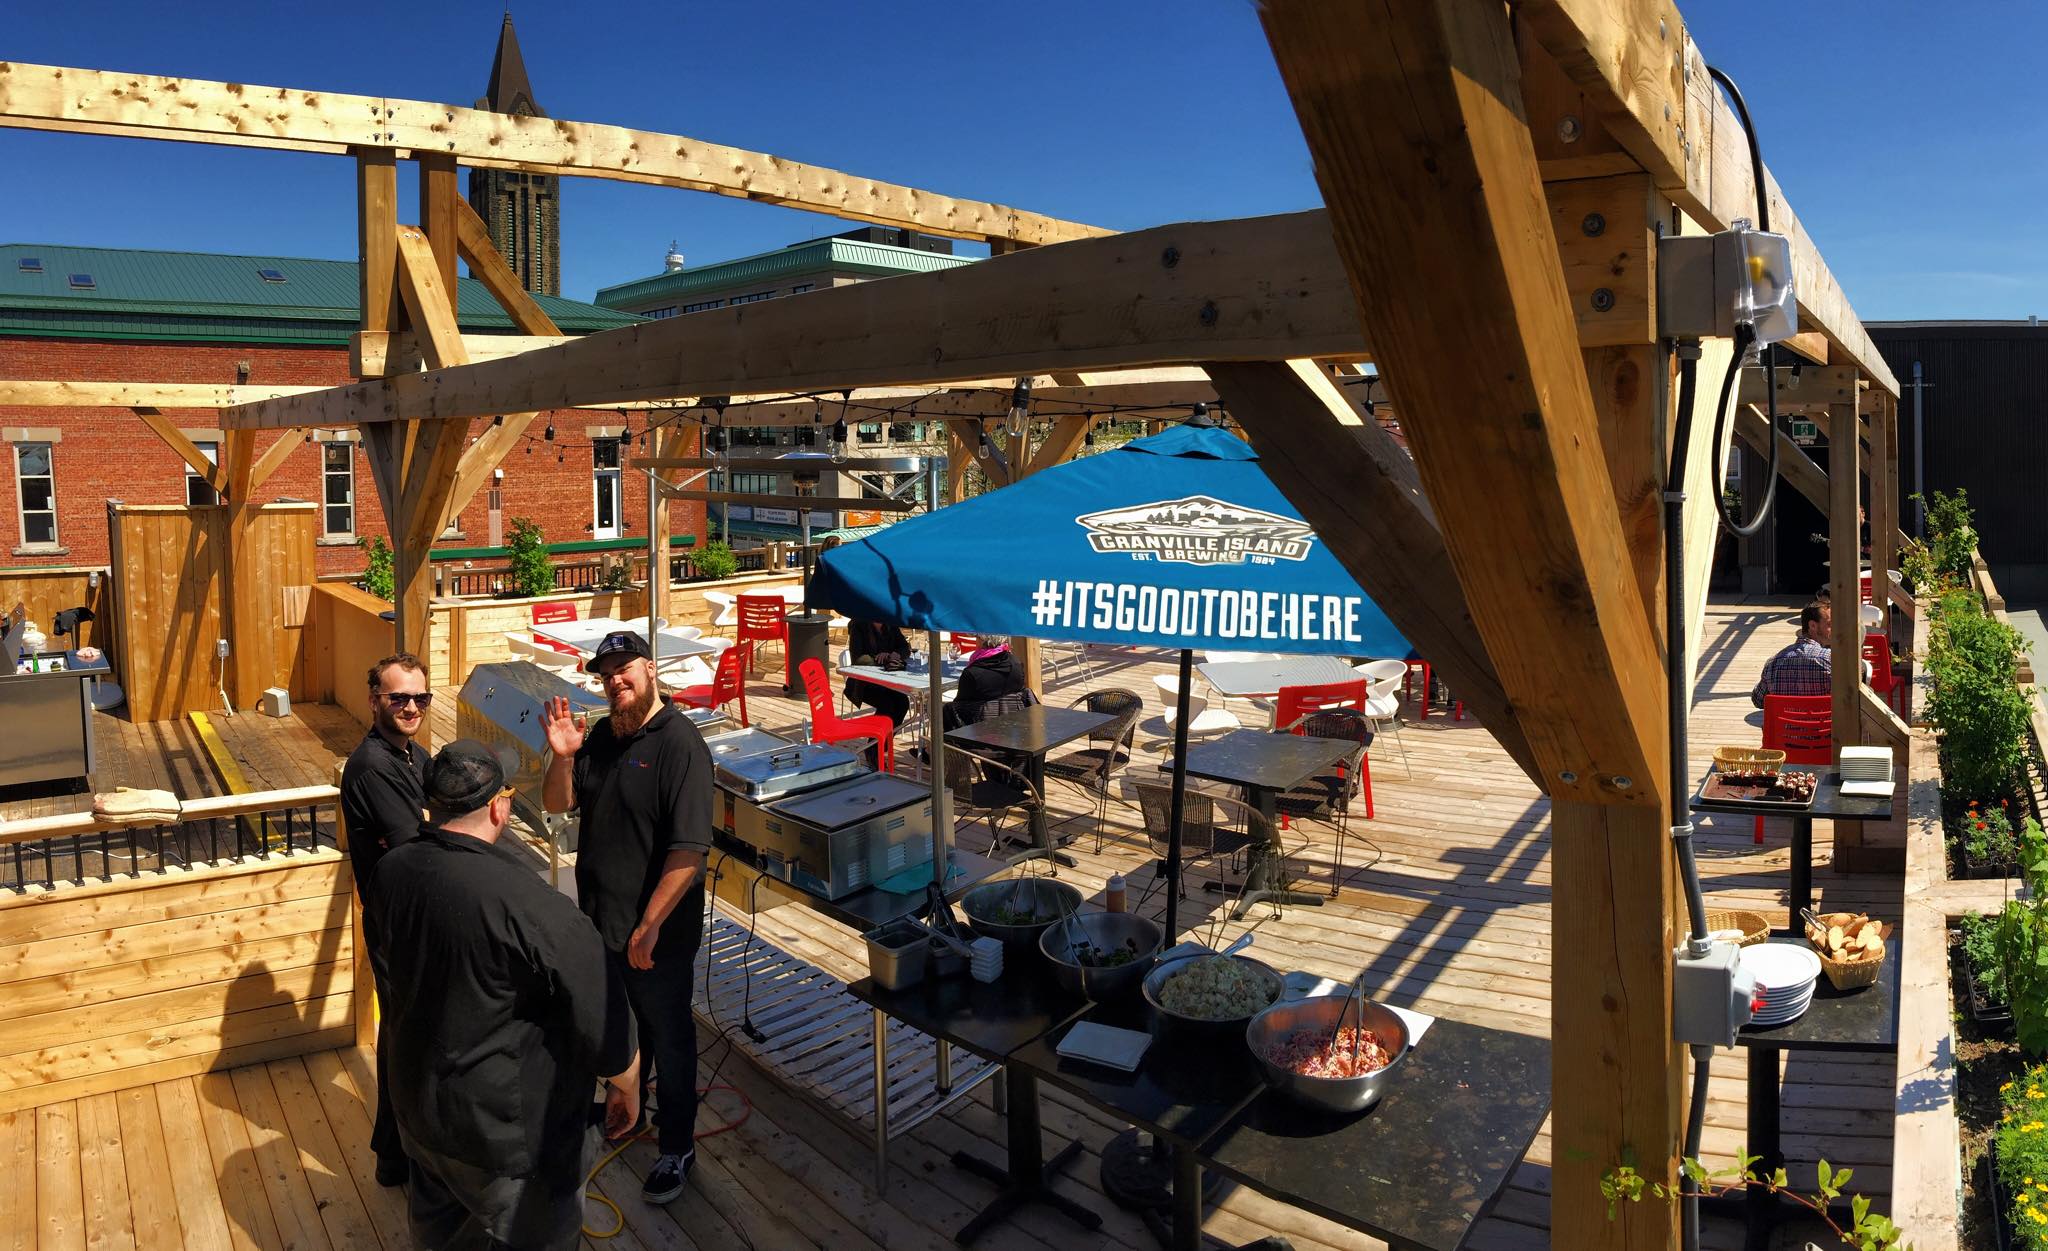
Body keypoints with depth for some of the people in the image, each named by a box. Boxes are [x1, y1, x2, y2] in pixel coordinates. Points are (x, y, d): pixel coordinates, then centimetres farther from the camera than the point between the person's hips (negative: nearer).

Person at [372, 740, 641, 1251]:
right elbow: (602, 1018, -23)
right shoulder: (532, 907, -33)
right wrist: (626, 1089, -5)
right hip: (507, 1128, -7)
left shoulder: (393, 870, -11)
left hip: (416, 1100, 7)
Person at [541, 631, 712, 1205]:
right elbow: (557, 804, 7)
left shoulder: (680, 744, -23)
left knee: (667, 1035, 10)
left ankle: (677, 1148, 26)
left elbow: (690, 849, -26)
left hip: (657, 930, -7)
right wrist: (562, 757, -12)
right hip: (601, 918, 7)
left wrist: (650, 924, -25)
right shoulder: (602, 736, 3)